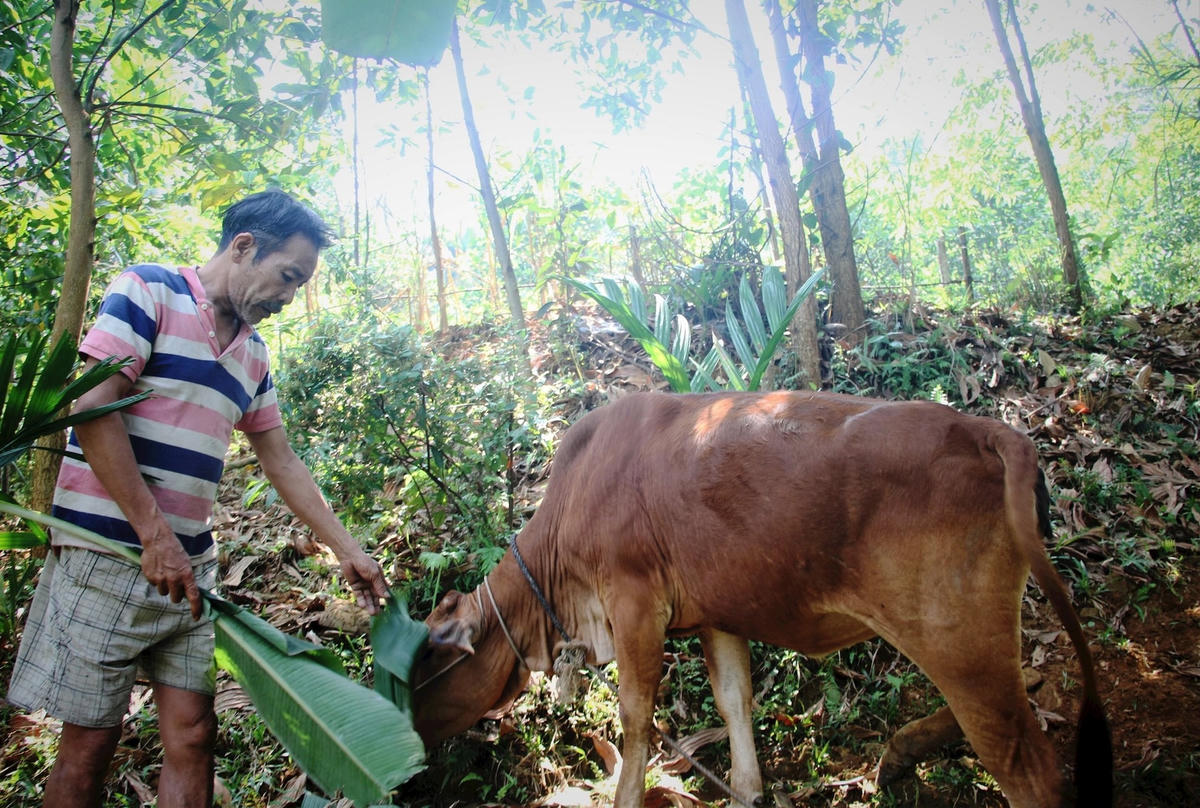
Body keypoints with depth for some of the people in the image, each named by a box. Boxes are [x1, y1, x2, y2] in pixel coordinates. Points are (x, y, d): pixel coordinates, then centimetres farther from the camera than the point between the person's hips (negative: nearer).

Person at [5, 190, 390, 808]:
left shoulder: (253, 352, 14)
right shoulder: (149, 290, -6)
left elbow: (281, 464, 17)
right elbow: (93, 409, -16)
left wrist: (347, 551, 12)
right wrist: (155, 536, -18)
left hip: (192, 567, 6)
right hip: (110, 555, -6)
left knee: (192, 734, 5)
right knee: (90, 742, 4)